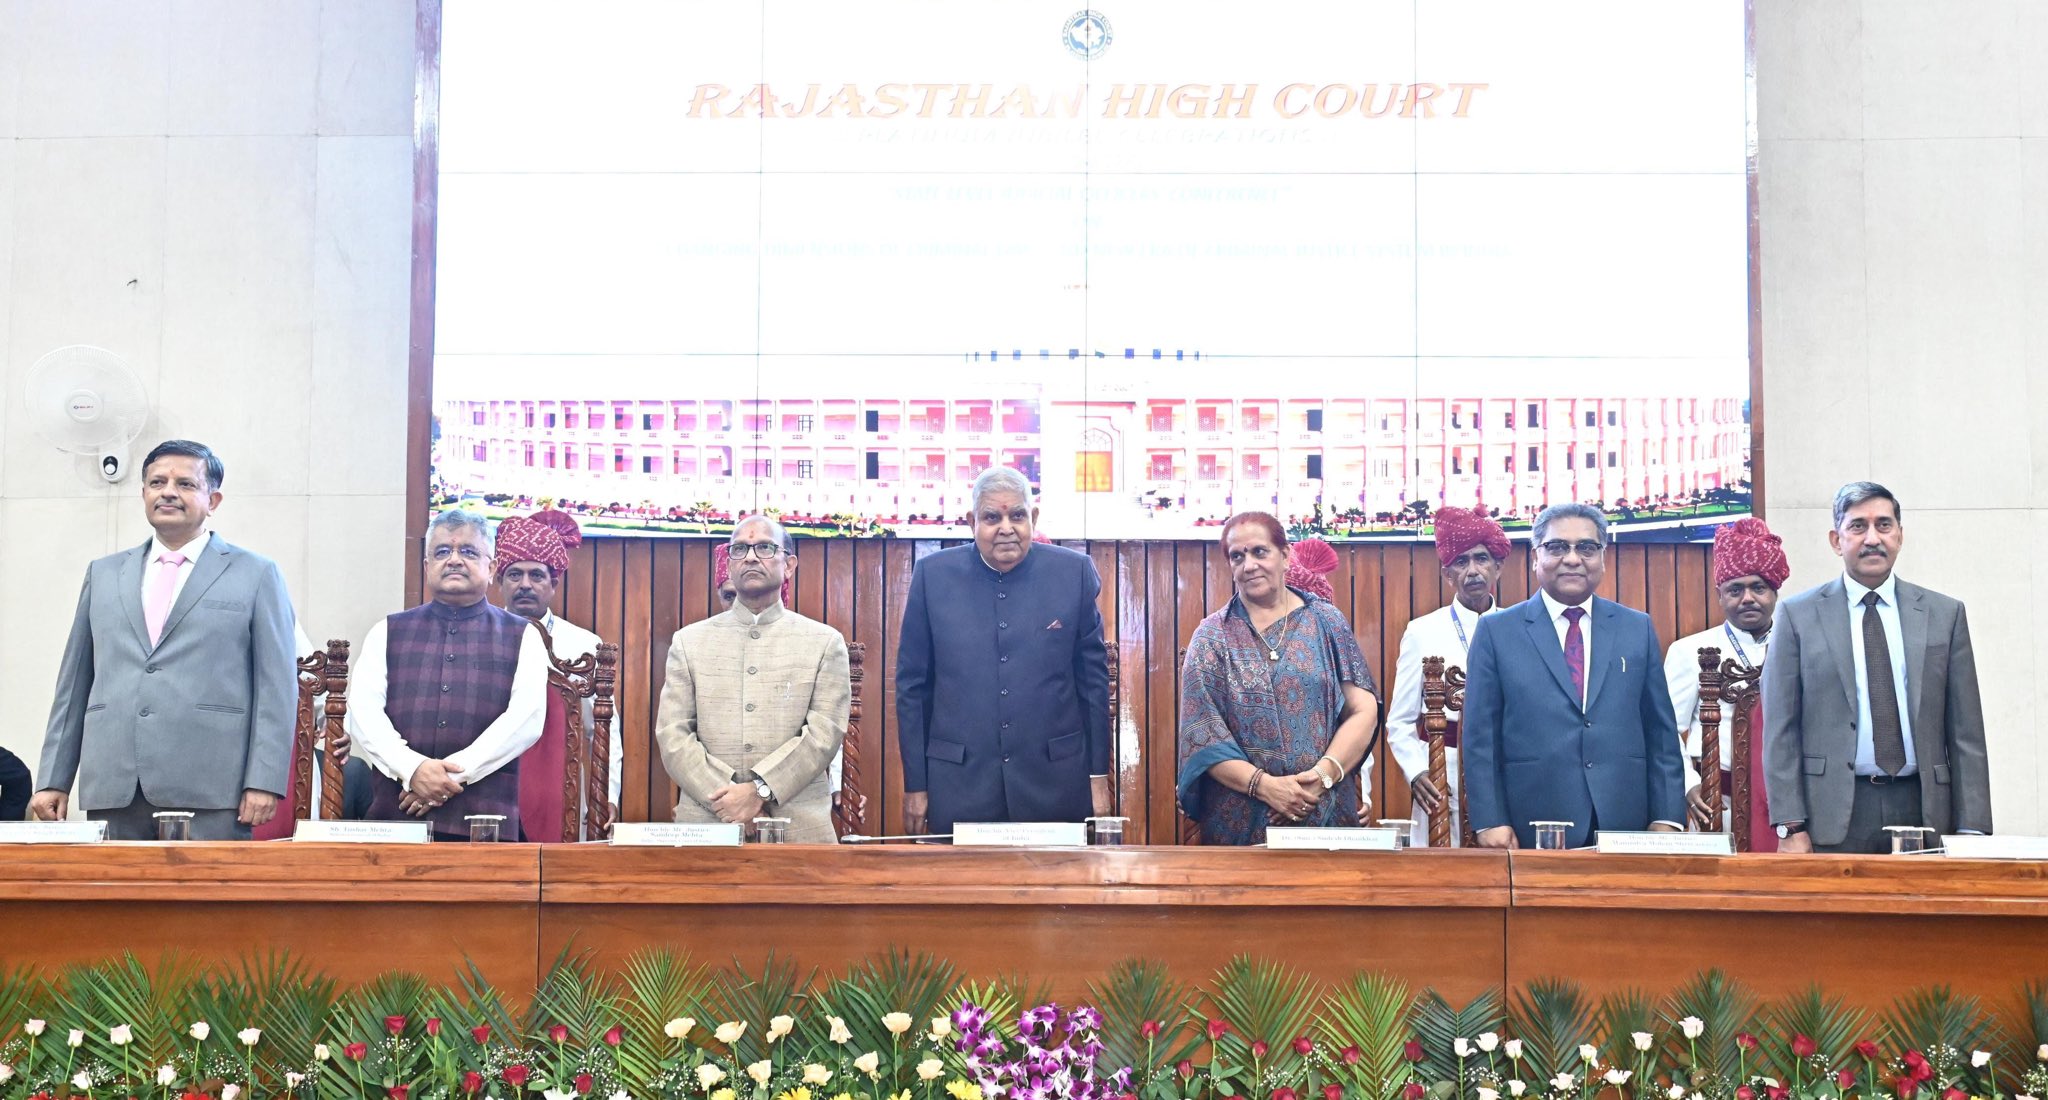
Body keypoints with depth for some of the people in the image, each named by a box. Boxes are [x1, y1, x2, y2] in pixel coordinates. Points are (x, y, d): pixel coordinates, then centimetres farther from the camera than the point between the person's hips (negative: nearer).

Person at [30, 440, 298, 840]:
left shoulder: (256, 575, 8)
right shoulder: (103, 574, 19)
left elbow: (277, 687, 1)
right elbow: (74, 683, 18)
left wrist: (264, 781, -8)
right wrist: (54, 779, 12)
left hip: (210, 793, -3)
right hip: (112, 790, 3)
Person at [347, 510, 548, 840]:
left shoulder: (522, 637, 11)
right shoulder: (388, 633, 15)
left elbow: (526, 720, -3)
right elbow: (362, 714, 3)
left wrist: (456, 774, -13)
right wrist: (412, 768, -14)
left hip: (485, 819, -1)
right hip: (395, 815, 1)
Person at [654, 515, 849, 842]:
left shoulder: (825, 642, 8)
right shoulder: (689, 641, 11)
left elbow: (825, 732, -3)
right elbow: (672, 735, 2)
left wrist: (760, 789, -15)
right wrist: (727, 799, -11)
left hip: (799, 827, -1)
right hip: (706, 823, 1)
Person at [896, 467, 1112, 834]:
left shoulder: (1074, 572, 0)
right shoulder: (933, 575, 0)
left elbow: (1093, 677, 6)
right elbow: (912, 685, 4)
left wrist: (1098, 775, 4)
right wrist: (915, 784, 2)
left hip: (1056, 786, 0)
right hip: (960, 787, 0)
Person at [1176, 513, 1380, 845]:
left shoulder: (1326, 621, 4)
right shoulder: (1212, 636, 2)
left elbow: (1362, 710, 0)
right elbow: (1201, 734, -4)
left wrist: (1324, 773, -14)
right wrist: (1264, 784, -16)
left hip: (1326, 814, 1)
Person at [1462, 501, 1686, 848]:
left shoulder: (1638, 629, 11)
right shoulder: (1496, 631, 4)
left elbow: (1661, 733, 9)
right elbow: (1480, 735, 1)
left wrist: (1666, 819, 1)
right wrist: (1490, 821, -7)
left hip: (1626, 825, 2)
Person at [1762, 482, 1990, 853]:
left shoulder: (1945, 614, 10)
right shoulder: (1798, 615, 4)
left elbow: (1966, 732, 8)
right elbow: (1781, 730, 1)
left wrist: (1971, 829, 1)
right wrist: (1791, 828, -7)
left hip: (1923, 808, 2)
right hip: (1833, 817, -2)